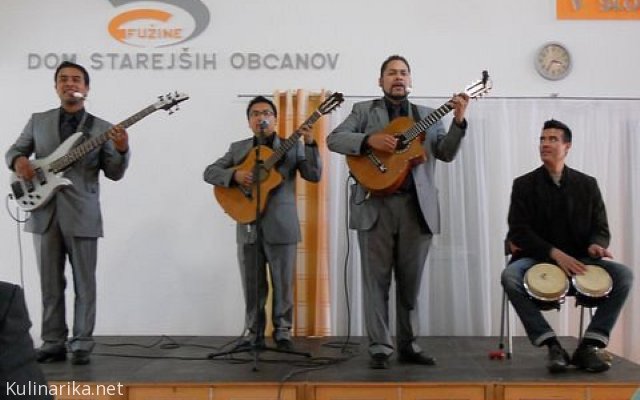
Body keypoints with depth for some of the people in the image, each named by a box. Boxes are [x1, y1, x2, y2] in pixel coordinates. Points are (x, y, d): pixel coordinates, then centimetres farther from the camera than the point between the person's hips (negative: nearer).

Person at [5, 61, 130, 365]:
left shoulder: (101, 128, 4)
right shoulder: (38, 121, 11)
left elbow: (114, 173, 0)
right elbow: (14, 150, 15)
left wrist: (122, 150, -20)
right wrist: (18, 161, -9)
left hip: (82, 215, -2)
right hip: (44, 213, 2)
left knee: (84, 284, 1)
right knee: (50, 284, 8)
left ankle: (81, 344, 10)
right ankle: (53, 343, 17)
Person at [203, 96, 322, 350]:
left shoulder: (292, 147, 6)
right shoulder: (238, 148, 12)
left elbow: (314, 176, -5)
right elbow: (209, 172, 7)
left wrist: (310, 144, -18)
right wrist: (235, 175, -12)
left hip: (281, 226, -2)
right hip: (248, 227, 2)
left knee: (283, 284, 5)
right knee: (252, 286, 8)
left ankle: (282, 332, 18)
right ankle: (254, 334, 19)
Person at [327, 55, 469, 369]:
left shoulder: (427, 115, 16)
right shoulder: (364, 110, 10)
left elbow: (446, 153, 6)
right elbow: (334, 139, -3)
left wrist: (458, 122, -9)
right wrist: (370, 140, -18)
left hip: (417, 207, 3)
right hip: (375, 205, -2)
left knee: (410, 280, 9)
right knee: (377, 279, 0)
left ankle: (408, 345, 20)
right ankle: (380, 348, 7)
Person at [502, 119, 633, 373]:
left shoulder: (587, 184, 9)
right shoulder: (524, 184, 2)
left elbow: (600, 228, 9)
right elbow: (519, 231, -6)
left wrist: (595, 245, -17)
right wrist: (555, 253, -20)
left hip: (579, 258, 2)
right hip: (538, 258, -2)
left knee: (623, 275, -22)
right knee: (510, 276, -33)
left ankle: (588, 347, -16)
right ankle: (552, 346, -24)